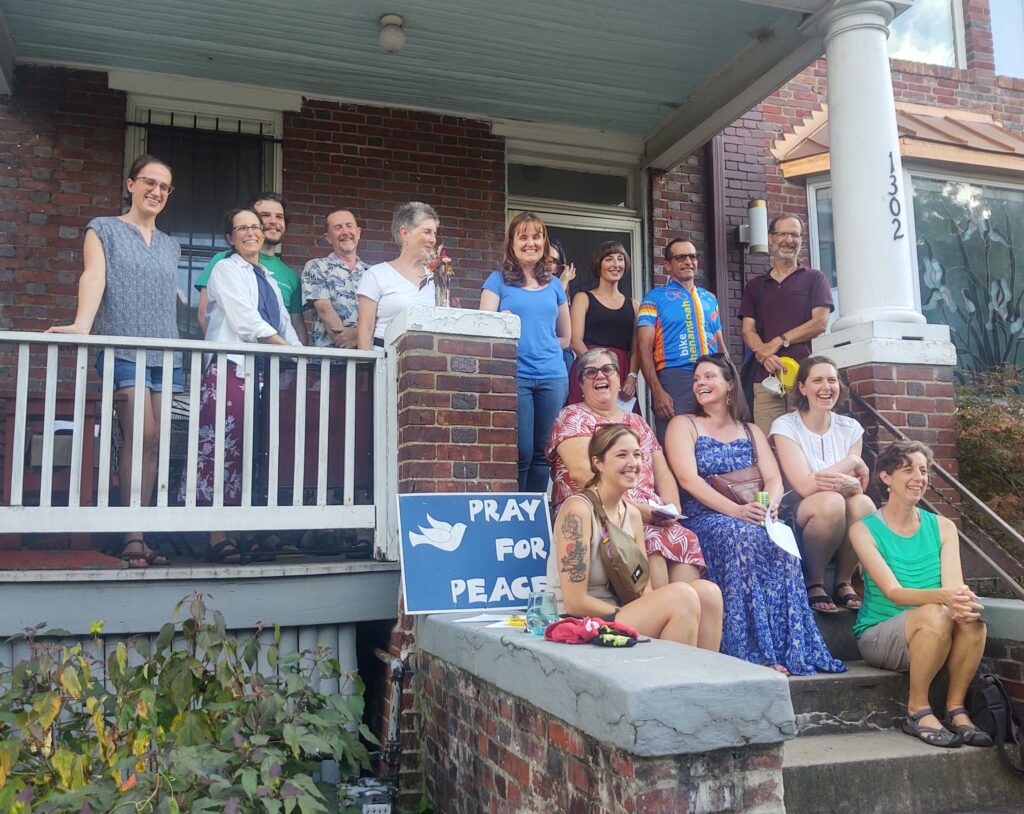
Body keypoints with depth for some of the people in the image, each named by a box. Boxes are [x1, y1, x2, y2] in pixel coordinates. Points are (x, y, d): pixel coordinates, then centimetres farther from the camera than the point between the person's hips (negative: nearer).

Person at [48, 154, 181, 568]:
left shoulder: (170, 245, 23)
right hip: (123, 350, -5)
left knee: (154, 443, -2)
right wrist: (82, 324, -24)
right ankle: (132, 536, -12)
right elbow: (94, 277, -8)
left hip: (166, 354, 5)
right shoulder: (104, 229, 8)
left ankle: (137, 535, 2)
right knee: (141, 435, -17)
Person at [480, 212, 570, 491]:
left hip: (552, 377, 4)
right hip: (515, 376, -3)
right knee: (522, 453, -6)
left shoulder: (554, 285, 15)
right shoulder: (498, 280, 5)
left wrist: (540, 346, 9)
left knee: (542, 453, 6)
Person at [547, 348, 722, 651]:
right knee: (650, 544, -33)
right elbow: (582, 473, -10)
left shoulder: (637, 422, 25)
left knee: (685, 540, -24)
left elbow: (663, 472, 20)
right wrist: (634, 508, -17)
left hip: (652, 518, 5)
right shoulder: (573, 417, 6)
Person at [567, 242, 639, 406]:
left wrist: (632, 377, -7)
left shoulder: (633, 304, 18)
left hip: (623, 373, 3)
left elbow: (635, 349, 11)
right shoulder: (583, 298, 10)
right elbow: (575, 341, -2)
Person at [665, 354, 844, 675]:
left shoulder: (751, 431, 22)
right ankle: (754, 653, -35)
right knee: (739, 536, -36)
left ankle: (789, 650, -30)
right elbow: (688, 479, -8)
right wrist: (734, 510, -21)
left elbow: (773, 478, 9)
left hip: (754, 516, 3)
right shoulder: (683, 425, 9)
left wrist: (769, 504, -17)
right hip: (705, 519, -3)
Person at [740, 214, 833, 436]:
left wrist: (779, 342, -5)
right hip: (766, 377, 2)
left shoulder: (814, 278, 13)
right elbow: (748, 331, 10)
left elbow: (820, 323, 1)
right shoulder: (755, 286, 21)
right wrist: (762, 354, -11)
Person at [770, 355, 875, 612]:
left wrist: (850, 484, -27)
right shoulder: (785, 426, -8)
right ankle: (813, 581, -11)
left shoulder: (850, 428, 6)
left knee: (863, 503, -28)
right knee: (832, 501, -34)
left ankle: (844, 581, -5)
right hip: (799, 518, -4)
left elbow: (858, 487, -2)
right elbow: (805, 486, -19)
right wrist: (853, 462, -14)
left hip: (841, 523, 4)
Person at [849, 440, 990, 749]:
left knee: (972, 614, -27)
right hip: (878, 636, -4)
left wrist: (963, 598, -34)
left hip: (932, 637, 4)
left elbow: (954, 585, -8)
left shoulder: (942, 527, 5)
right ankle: (917, 711, -16)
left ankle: (956, 708, -11)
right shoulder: (864, 530, -8)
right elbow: (893, 592, -19)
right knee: (935, 614, -33)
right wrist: (942, 596, -38)